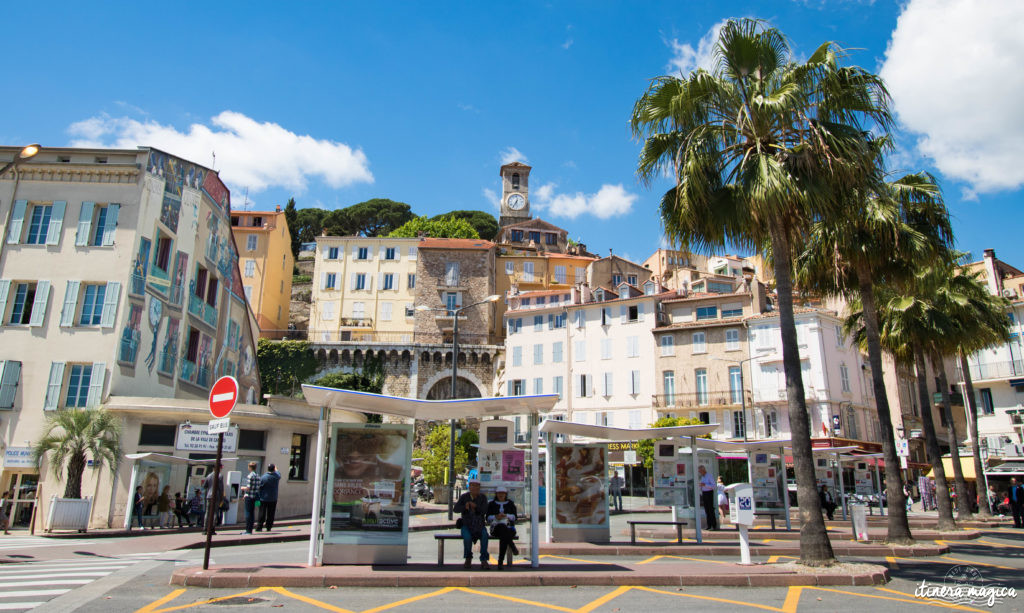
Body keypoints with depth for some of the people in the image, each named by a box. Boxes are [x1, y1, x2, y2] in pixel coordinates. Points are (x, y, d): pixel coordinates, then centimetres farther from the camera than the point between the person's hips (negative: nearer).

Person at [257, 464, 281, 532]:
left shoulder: (263, 477, -10)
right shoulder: (276, 477, -3)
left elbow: (259, 487, -8)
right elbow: (279, 474, 22)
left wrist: (259, 496, 2)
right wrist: (276, 469, 41)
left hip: (263, 499, -1)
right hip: (273, 499, 1)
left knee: (262, 514, 4)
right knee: (270, 514, 9)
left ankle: (259, 527, 2)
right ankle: (269, 527, 10)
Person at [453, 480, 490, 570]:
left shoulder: (483, 497, -4)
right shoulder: (464, 497, -6)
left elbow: (484, 511, -17)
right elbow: (456, 509, -18)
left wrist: (475, 506, -36)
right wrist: (465, 507, -38)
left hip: (479, 526, 1)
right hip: (466, 526, -1)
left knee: (484, 535, -32)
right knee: (467, 537, -33)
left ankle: (484, 561, -28)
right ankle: (468, 559, -9)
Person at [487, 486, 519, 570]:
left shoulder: (510, 504, 12)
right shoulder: (491, 504, 12)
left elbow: (514, 517, 1)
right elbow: (488, 518, 3)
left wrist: (506, 515, -18)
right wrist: (496, 517, -17)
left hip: (509, 529, 0)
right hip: (496, 528, 0)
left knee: (504, 537, -37)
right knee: (502, 527, -39)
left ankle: (500, 562, -37)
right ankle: (513, 547, -32)